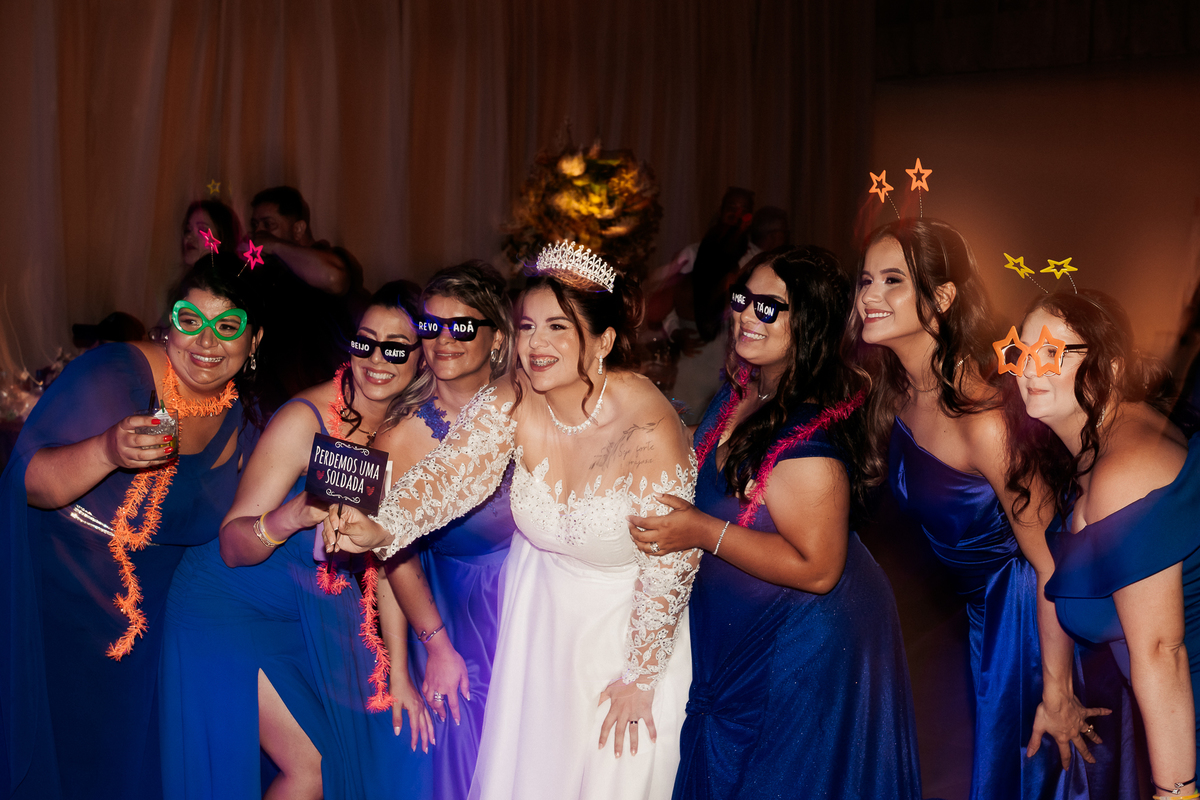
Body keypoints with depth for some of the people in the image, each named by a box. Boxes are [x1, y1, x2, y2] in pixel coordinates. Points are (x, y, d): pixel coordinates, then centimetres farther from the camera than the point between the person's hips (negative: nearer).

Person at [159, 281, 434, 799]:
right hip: (235, 606, -6)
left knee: (383, 742, 7)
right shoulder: (306, 420, -23)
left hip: (315, 609, 7)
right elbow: (231, 546, -24)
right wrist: (289, 519, -45)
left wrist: (398, 671, 0)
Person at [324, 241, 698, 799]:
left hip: (625, 618, -4)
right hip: (539, 607, 4)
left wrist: (640, 677, -12)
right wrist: (381, 528, -47)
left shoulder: (649, 429, -28)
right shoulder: (513, 402, -15)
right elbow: (451, 471, -26)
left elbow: (669, 565, -21)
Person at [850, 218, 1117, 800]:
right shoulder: (895, 394, -7)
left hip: (1026, 615, -7)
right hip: (976, 609, 7)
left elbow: (1052, 565, -24)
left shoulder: (983, 421, -31)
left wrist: (1056, 697, -19)